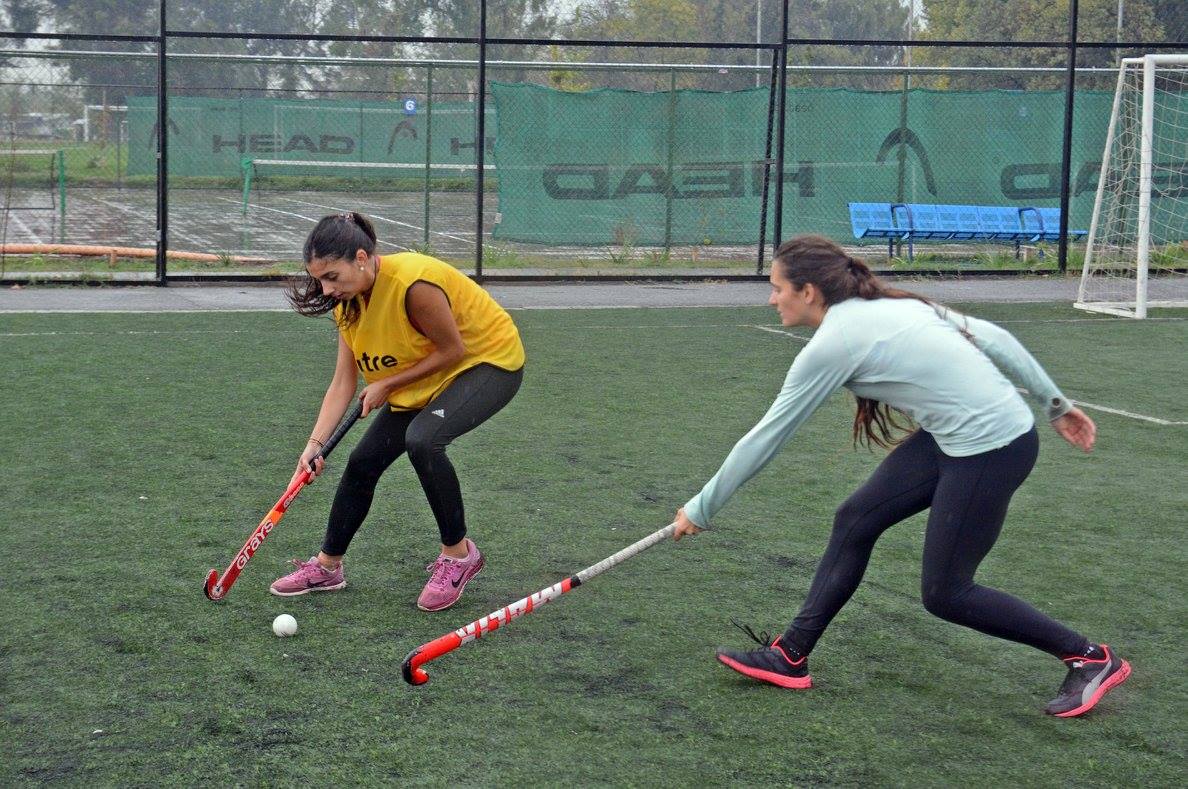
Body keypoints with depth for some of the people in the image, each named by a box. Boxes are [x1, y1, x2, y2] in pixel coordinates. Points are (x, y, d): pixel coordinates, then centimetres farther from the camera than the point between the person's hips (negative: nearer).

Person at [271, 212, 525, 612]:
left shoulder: (413, 283, -34)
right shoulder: (348, 301, -7)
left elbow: (453, 349, -23)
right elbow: (343, 383, -5)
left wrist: (386, 385, -18)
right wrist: (315, 444, -16)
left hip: (488, 361, -8)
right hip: (424, 379, 8)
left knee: (422, 439, -32)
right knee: (363, 461, 3)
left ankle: (458, 553, -13)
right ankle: (327, 567, 22)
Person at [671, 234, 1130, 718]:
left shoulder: (831, 346, -14)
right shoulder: (893, 305, 9)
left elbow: (765, 438, -8)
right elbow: (993, 336, 10)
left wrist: (701, 508, 1)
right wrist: (1054, 403, 18)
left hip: (992, 448, -10)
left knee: (944, 594, 2)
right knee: (854, 520, 8)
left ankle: (1090, 659, 14)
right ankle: (790, 657, 16)